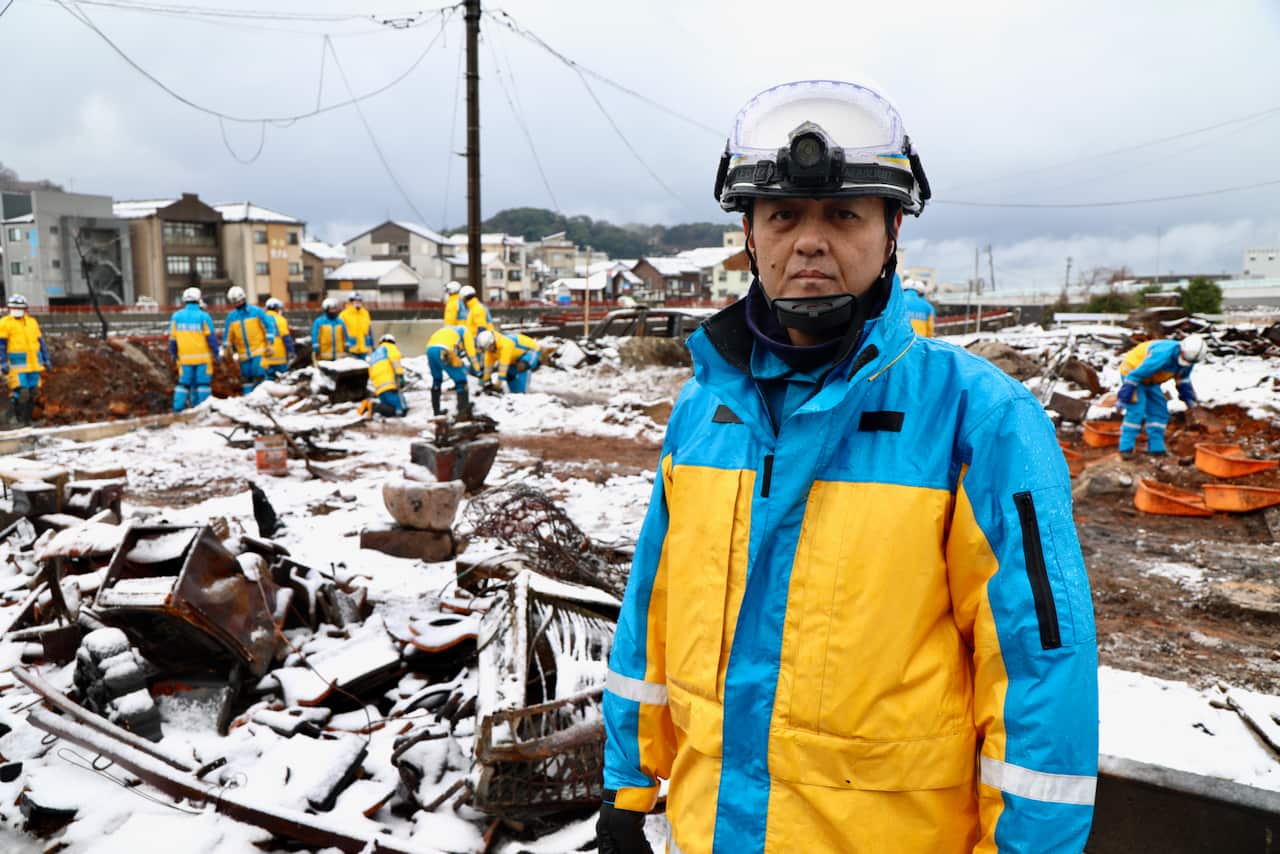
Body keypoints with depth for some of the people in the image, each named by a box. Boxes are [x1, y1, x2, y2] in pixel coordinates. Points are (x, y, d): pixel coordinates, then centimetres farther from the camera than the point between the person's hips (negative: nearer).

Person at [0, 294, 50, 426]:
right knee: (22, 392, -14)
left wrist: (46, 360, 14)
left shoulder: (32, 322, 14)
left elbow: (41, 342, 18)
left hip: (34, 364, 5)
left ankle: (27, 419, 15)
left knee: (33, 392, 5)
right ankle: (18, 414, 7)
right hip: (17, 364, -5)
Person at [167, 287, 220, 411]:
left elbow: (172, 338, 7)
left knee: (184, 383, 11)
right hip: (203, 357, -3)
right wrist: (216, 354, -2)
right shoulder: (203, 316, -7)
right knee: (203, 383, 1)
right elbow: (211, 337, -8)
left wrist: (173, 354, 17)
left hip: (185, 358, 3)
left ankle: (178, 409, 6)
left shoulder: (176, 316, 4)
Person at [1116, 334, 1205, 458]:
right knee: (1136, 411, -18)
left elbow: (1183, 378, 12)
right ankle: (1126, 448, -12)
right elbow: (1135, 375, -34)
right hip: (1132, 372, -8)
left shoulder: (1187, 357, -11)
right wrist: (1123, 398, -31)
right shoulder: (1162, 356, -38)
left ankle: (1156, 447, 9)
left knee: (1159, 411, 3)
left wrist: (1188, 397, 10)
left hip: (1150, 380, 8)